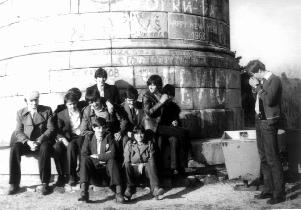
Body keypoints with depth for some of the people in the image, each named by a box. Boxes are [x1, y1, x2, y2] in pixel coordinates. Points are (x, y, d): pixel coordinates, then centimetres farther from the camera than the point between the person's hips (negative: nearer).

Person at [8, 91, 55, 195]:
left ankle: (45, 183, -29)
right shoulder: (20, 113, 11)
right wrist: (28, 141, -16)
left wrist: (39, 141, -16)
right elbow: (18, 132, 3)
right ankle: (14, 184, -21)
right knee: (14, 148, -29)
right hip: (25, 142, 2)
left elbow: (50, 129, -1)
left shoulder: (47, 110, 6)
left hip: (42, 141, -2)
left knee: (45, 148, -36)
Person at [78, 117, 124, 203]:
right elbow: (84, 155, -7)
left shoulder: (109, 136, 3)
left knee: (112, 160, -30)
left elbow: (112, 154, -11)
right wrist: (103, 156, -14)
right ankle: (84, 192, -37)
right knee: (85, 160, -27)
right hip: (93, 168, 1)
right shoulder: (88, 137, 6)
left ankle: (118, 192, -38)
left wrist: (97, 156, -13)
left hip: (106, 167, -1)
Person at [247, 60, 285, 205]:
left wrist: (257, 86, -17)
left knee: (272, 158, -6)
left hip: (269, 122, -9)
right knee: (264, 157, 12)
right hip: (259, 120, 9)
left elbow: (269, 100, -25)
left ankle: (279, 194, 2)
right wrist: (254, 87, 5)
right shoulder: (261, 81, 11)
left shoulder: (275, 80, -12)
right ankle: (268, 190, 22)